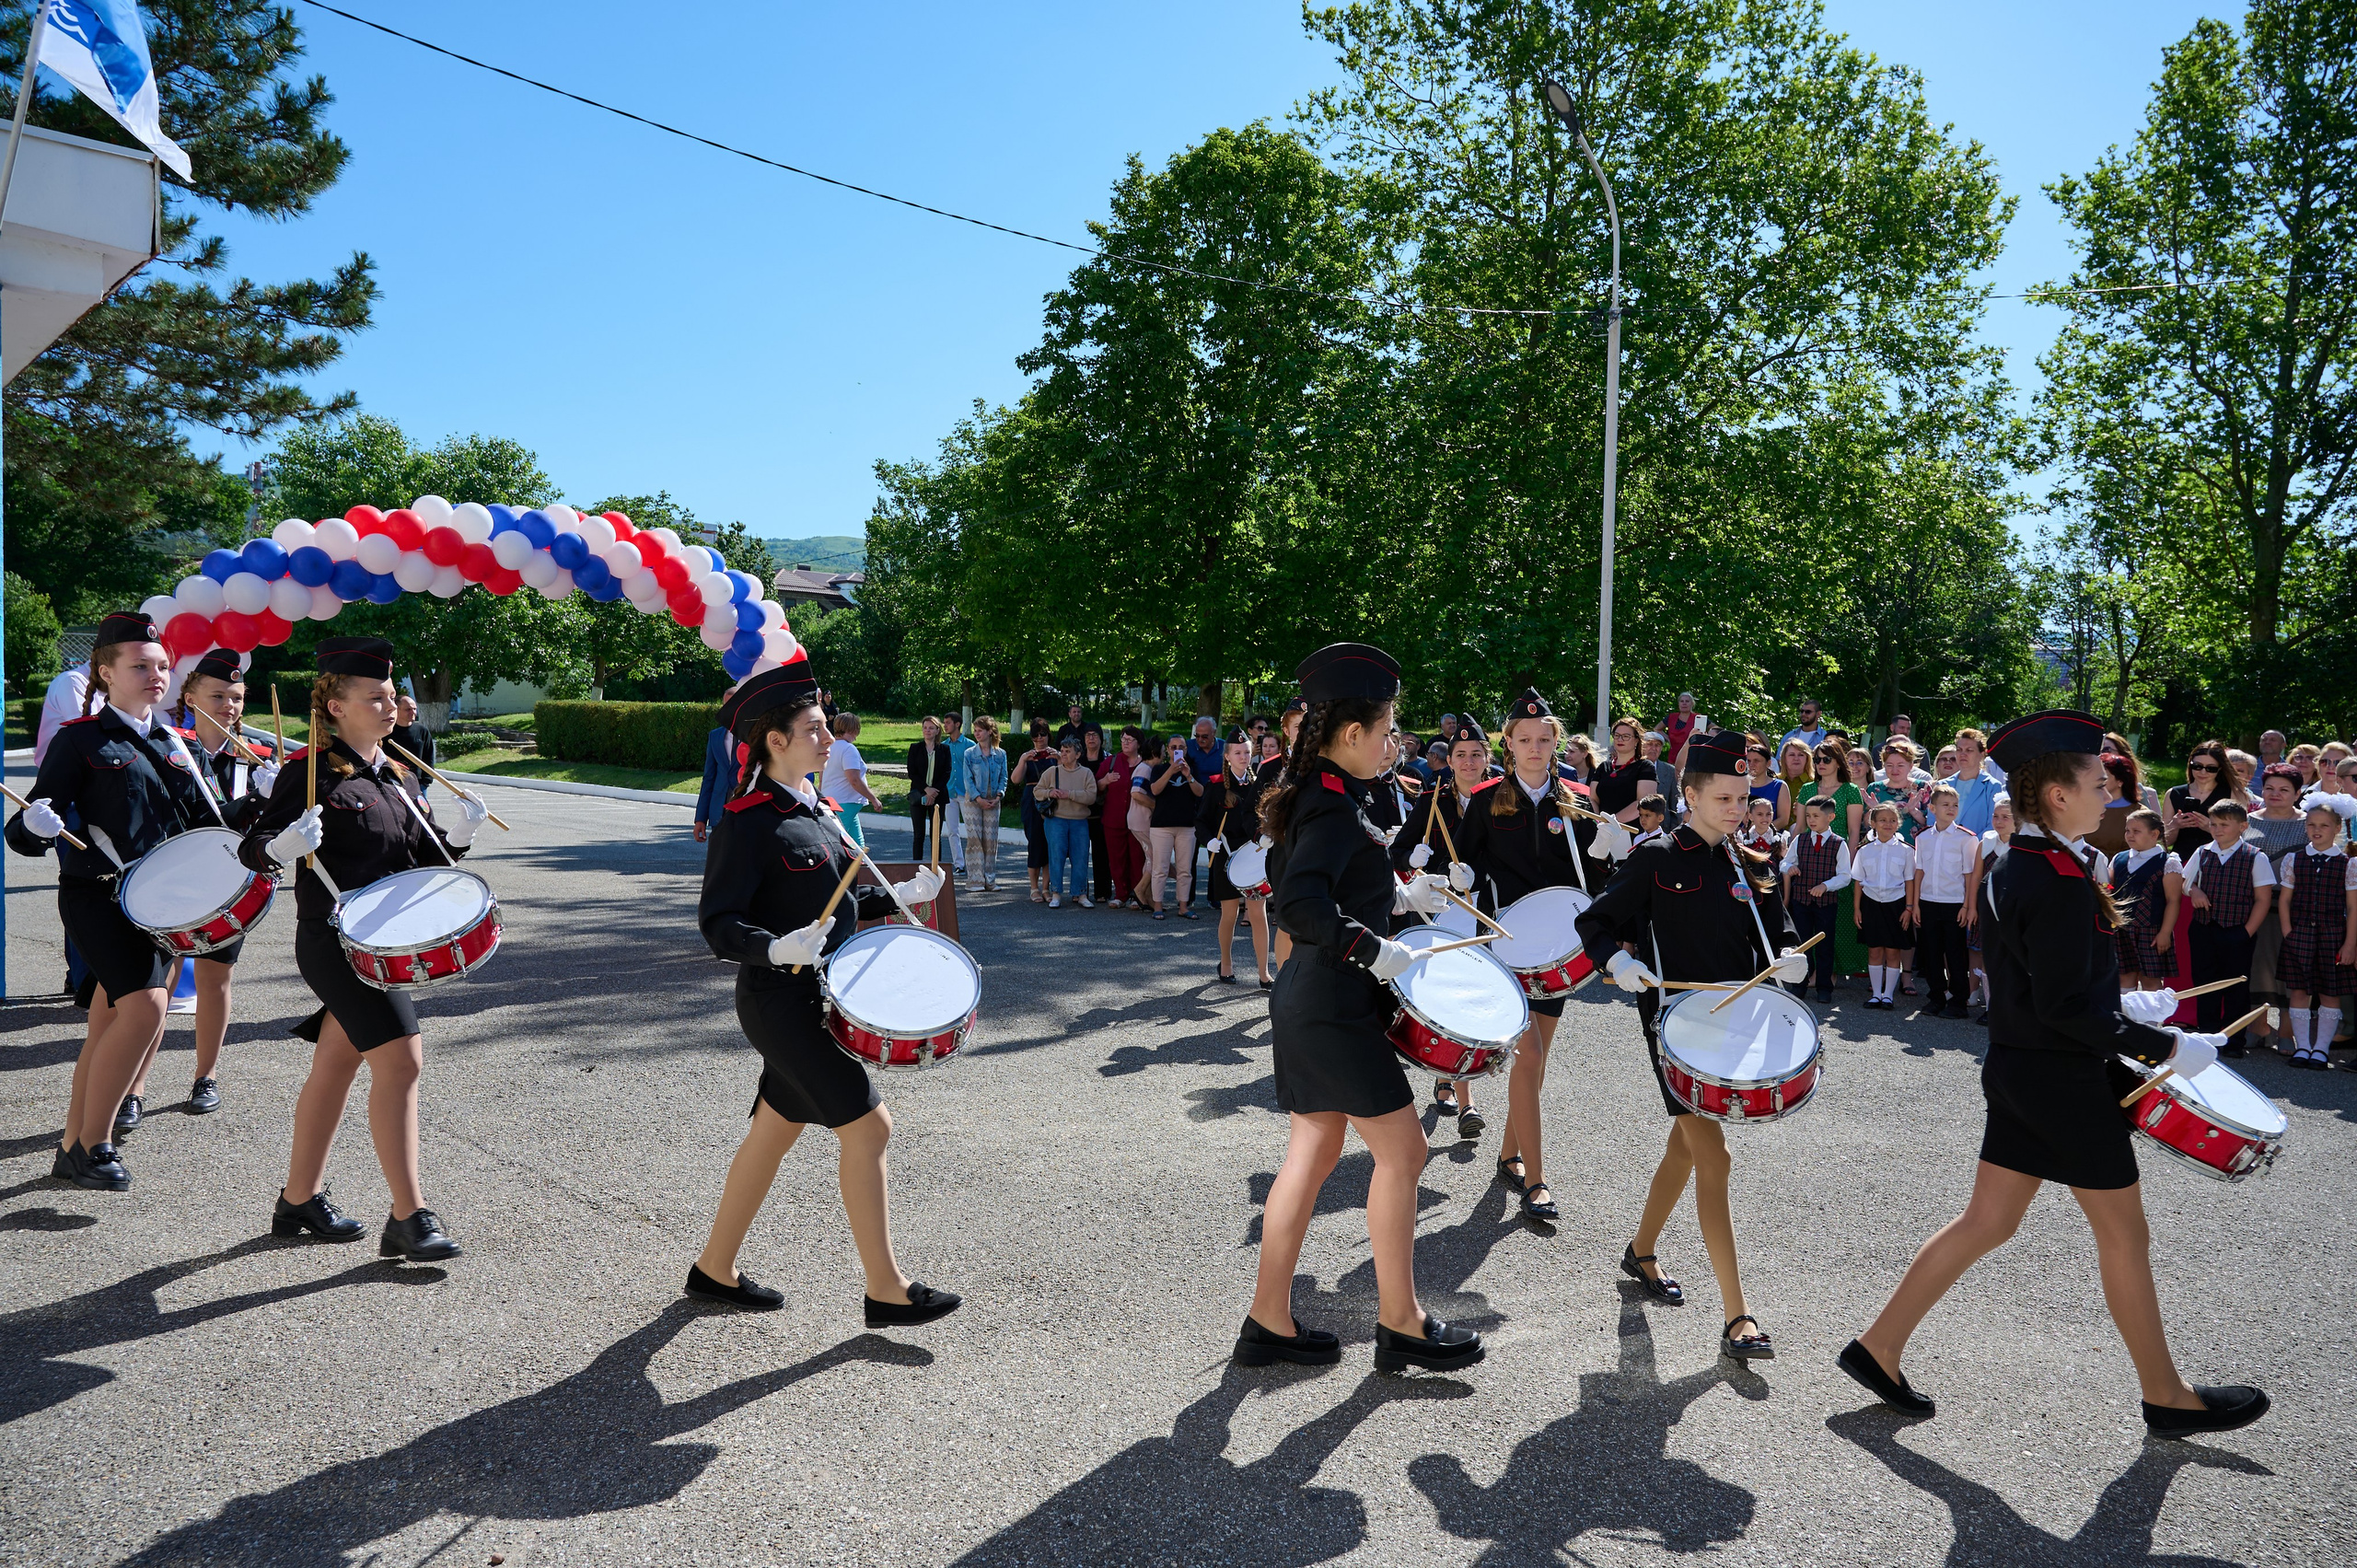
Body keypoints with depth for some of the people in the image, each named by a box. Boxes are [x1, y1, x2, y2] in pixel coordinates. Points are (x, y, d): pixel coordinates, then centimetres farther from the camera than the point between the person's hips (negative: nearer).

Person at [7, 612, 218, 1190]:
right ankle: (92, 1144, -5)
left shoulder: (173, 742, 12)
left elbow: (200, 821, 16)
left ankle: (72, 1148, 24)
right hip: (97, 896, -6)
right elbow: (26, 831, -9)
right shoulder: (81, 740, -6)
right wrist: (34, 826, -32)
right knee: (144, 1007, -20)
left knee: (110, 1025, 11)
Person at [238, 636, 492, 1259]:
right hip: (334, 942, -8)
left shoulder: (401, 776, 11)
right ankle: (408, 1218, -7)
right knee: (401, 1061, -13)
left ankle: (299, 1200, 31)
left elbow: (423, 853, 15)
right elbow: (252, 849, -10)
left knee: (335, 1067, 17)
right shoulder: (311, 773, -10)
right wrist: (284, 846, -31)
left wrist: (457, 834, -4)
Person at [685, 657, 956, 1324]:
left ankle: (715, 1268, 32)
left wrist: (900, 896, 8)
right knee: (868, 1126, -7)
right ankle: (886, 1291, 4)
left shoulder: (815, 811, 11)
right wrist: (778, 948, -33)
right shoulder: (746, 823, -15)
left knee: (775, 1131, 16)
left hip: (818, 998, 9)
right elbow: (718, 925, -17)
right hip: (780, 1001, -9)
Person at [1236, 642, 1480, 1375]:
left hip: (1307, 1004, 10)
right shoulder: (1336, 808, -19)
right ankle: (1400, 1323, 15)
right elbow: (1300, 906, -32)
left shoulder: (1313, 798, 11)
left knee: (1314, 1153, 14)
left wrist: (1398, 896, 17)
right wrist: (1374, 949, -24)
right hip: (1335, 1010, -10)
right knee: (1401, 1151, 3)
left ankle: (1270, 1320, 21)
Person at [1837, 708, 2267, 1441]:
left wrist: (2121, 1002, 19)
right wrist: (2166, 1047, -17)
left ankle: (1879, 1347, 16)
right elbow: (2064, 1007, -24)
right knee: (2125, 1235, 9)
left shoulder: (2012, 868, 7)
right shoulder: (2061, 879, -22)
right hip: (2065, 1081, -9)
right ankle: (2168, 1398, 27)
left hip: (2019, 1071, 9)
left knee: (1987, 1221, 14)